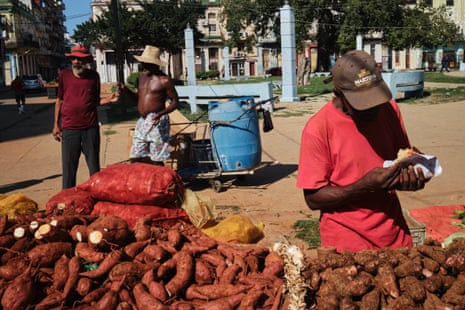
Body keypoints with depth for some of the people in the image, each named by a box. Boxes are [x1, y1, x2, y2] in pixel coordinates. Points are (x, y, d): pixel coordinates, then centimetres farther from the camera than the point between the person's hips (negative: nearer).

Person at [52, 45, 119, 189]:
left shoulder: (94, 76, 3)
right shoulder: (64, 75, 1)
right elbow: (59, 100, 8)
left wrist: (109, 99, -9)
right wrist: (56, 125, 6)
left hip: (91, 128, 1)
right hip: (69, 129, -1)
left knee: (94, 166, 8)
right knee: (69, 168, 4)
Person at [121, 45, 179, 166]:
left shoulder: (164, 80, -9)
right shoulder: (142, 77, 12)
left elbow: (175, 102, -7)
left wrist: (162, 113, -23)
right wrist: (126, 90, 5)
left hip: (157, 122, -7)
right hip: (141, 122, 7)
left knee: (156, 161, -2)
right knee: (135, 158, 5)